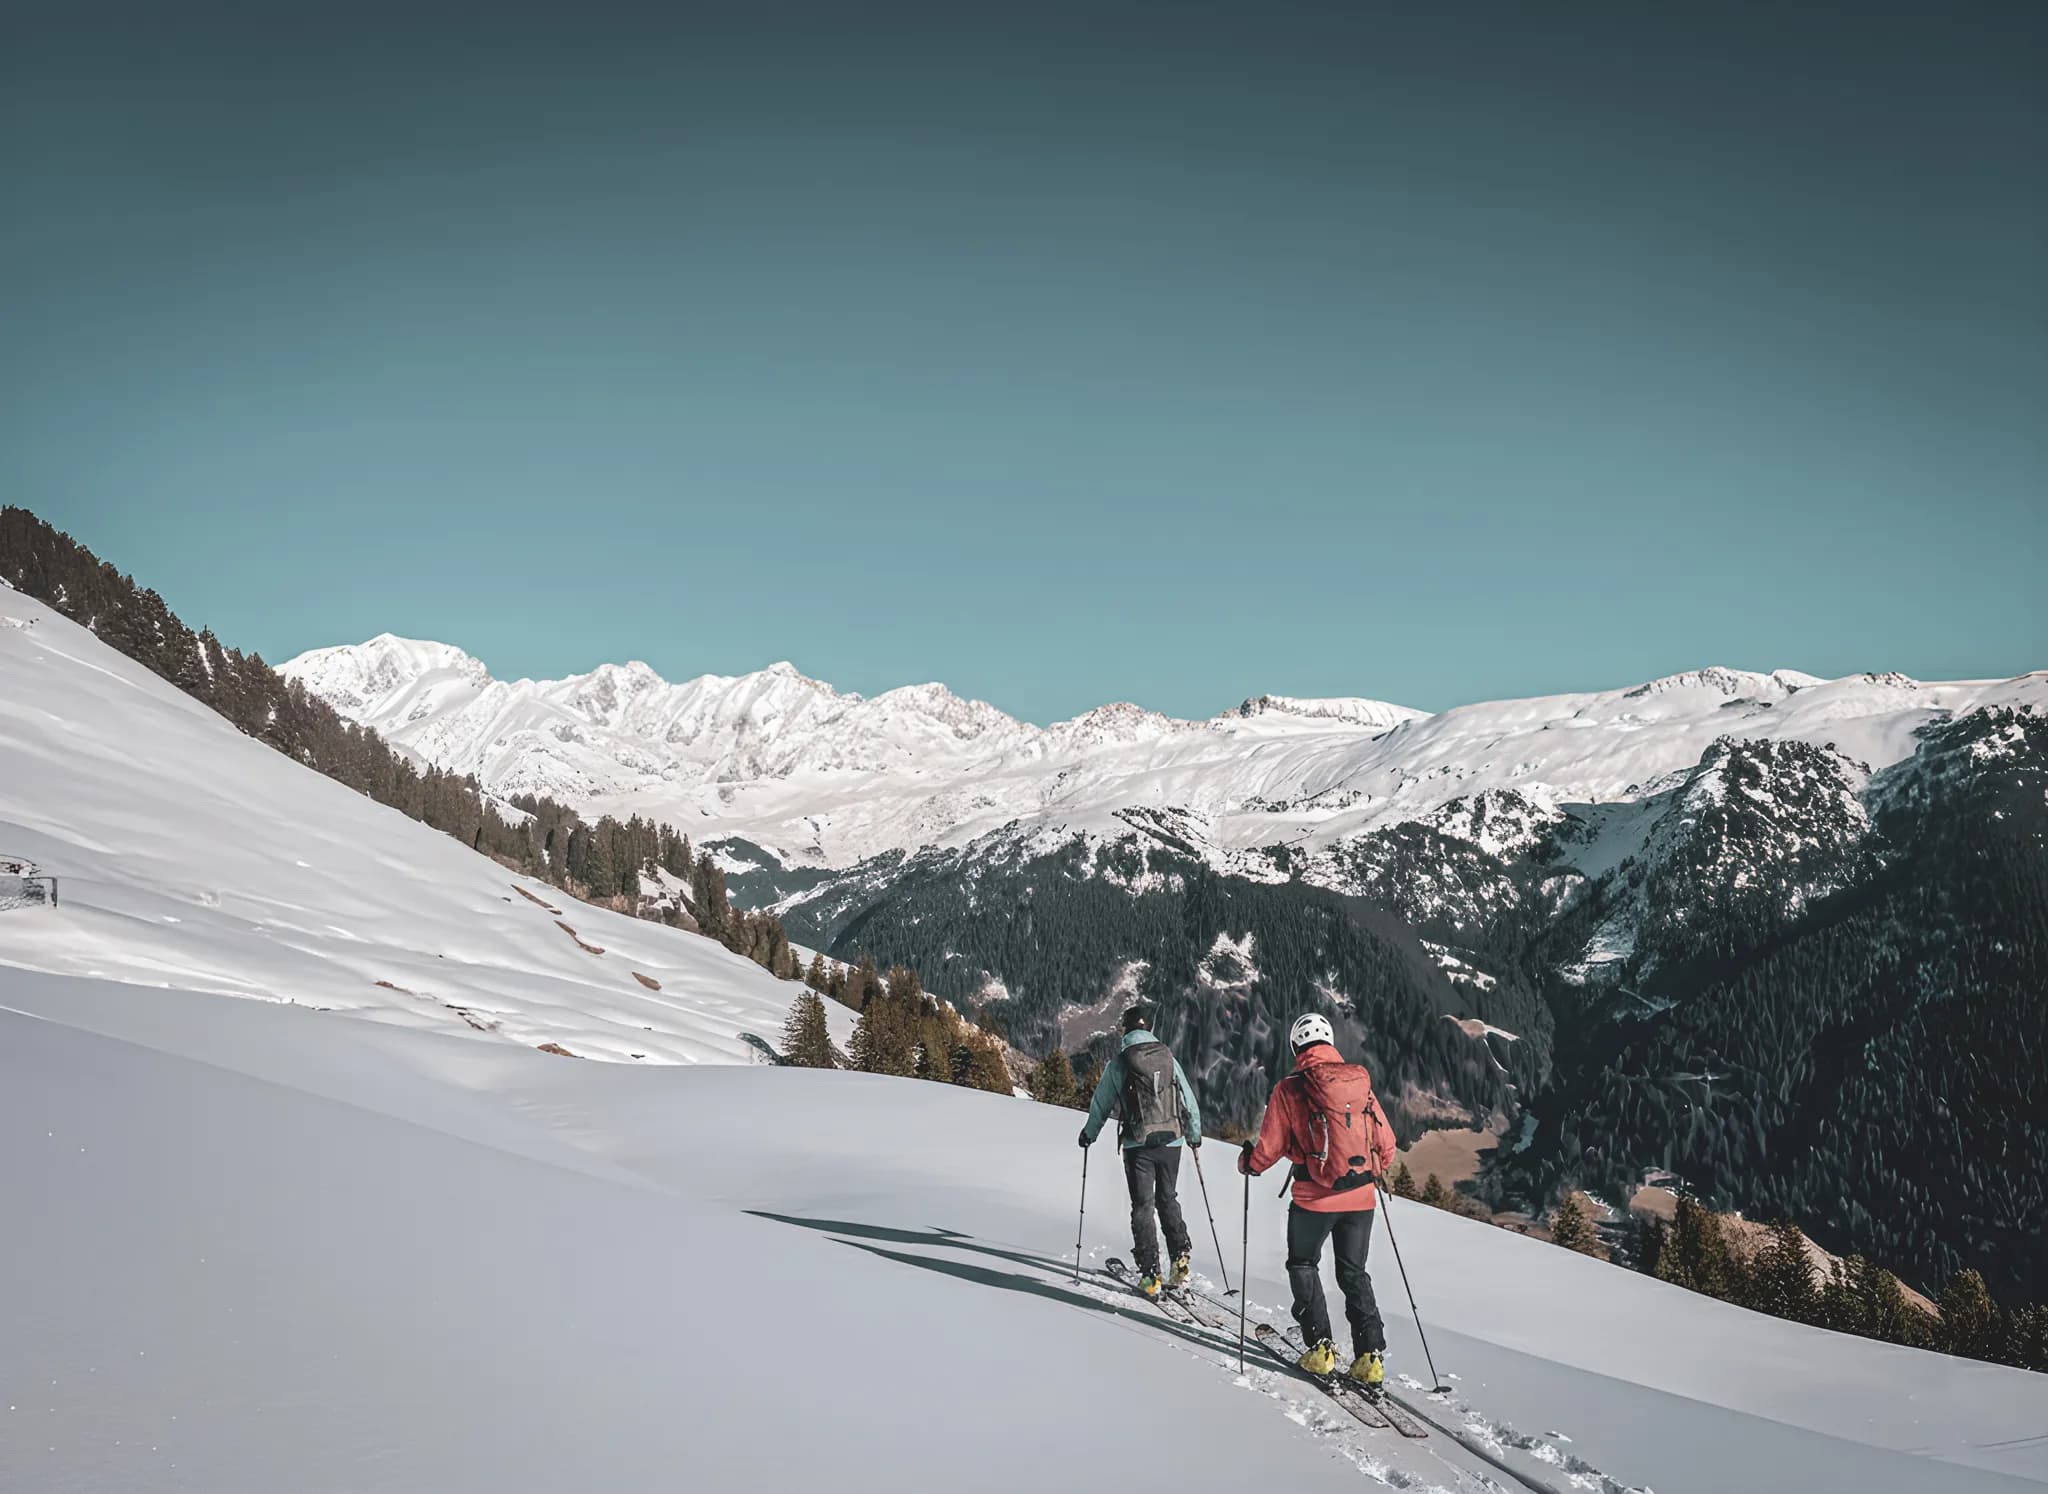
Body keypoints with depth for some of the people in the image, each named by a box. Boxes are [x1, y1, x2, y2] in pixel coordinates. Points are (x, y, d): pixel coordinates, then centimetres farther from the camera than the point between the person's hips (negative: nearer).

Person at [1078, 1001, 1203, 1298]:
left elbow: (1101, 1103, 4)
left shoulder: (1119, 1063, -4)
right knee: (1167, 1200, 19)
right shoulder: (1169, 1058, 4)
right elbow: (1189, 1101, 10)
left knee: (1142, 1205, 4)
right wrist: (1195, 1136, 25)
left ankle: (1150, 1274, -2)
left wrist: (1089, 1134, 21)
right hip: (1171, 1140, 3)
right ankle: (1181, 1257, 5)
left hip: (1138, 1143, -3)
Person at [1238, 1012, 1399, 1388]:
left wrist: (1247, 1162, 17)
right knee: (1354, 1273, 17)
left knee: (1303, 1265, 19)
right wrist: (1375, 1170, 29)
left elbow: (1269, 1150, -5)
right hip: (1361, 1197, 3)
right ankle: (1371, 1358, 9)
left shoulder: (1289, 1089, -8)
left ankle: (1320, 1349, 11)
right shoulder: (1361, 1083, 2)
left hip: (1315, 1198, -3)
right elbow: (1386, 1145, 8)